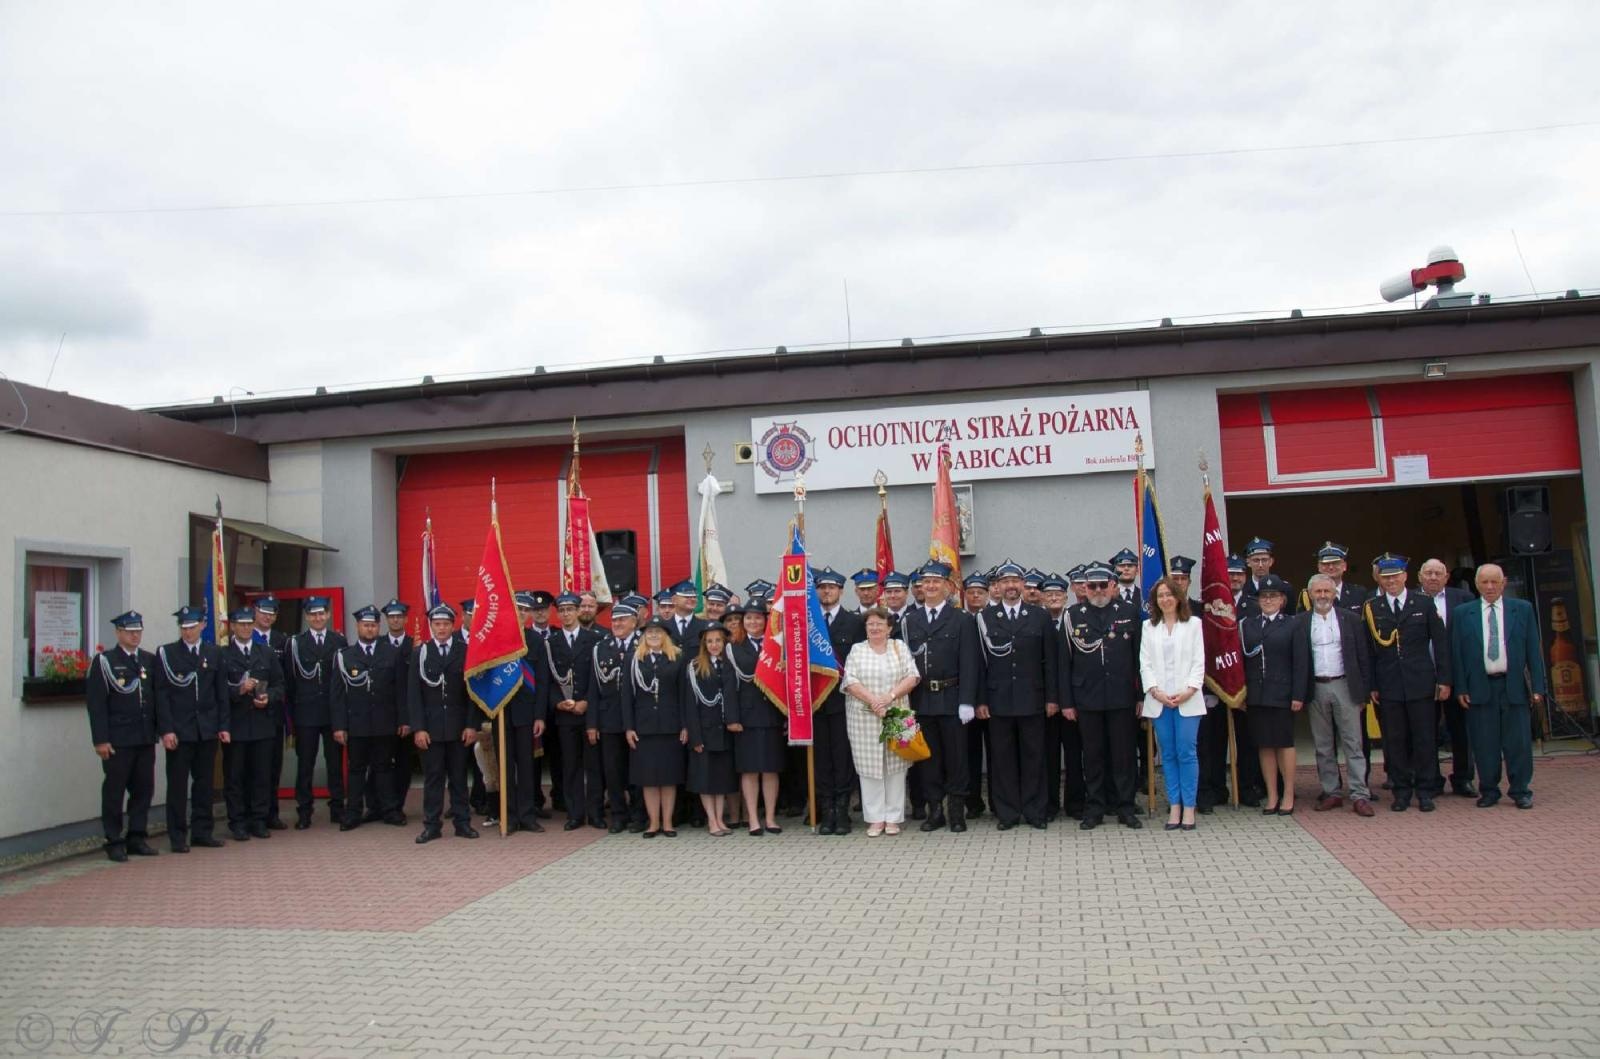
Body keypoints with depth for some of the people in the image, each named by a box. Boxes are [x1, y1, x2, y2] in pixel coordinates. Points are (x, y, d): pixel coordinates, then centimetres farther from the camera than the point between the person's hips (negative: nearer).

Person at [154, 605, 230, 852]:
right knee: (177, 784, 1)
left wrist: (223, 726, 4)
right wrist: (166, 729, -11)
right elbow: (161, 694, -4)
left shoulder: (213, 653, 9)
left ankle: (202, 832, 17)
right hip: (178, 730, -3)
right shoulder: (165, 653, 0)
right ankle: (178, 836, 8)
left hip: (208, 729, 3)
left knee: (204, 782, 8)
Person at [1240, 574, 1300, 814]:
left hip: (1281, 694, -3)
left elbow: (1299, 662, -4)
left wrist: (1298, 695, -10)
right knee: (1264, 745, 7)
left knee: (1285, 743, 4)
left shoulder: (1292, 625, 0)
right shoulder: (1247, 625, 9)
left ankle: (1288, 795, 14)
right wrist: (1241, 693, 1)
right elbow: (1241, 659, 6)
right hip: (1256, 695, 3)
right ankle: (1272, 796, 14)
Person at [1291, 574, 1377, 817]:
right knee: (1323, 746, 7)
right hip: (1316, 688, 1)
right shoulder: (1300, 622, 4)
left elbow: (1363, 656, 4)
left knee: (1353, 743, -1)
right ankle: (1332, 792, 14)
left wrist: (1365, 691, 0)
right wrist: (1297, 694, -6)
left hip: (1345, 686, -1)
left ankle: (1360, 795, 0)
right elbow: (1297, 660, 1)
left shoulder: (1350, 619, 4)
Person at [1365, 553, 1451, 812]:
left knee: (1425, 739, 3)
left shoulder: (1424, 604, 5)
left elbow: (1440, 642, 5)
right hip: (1388, 686, 0)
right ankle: (1401, 791, 14)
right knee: (1394, 740, 4)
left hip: (1421, 683, 0)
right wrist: (1371, 686, -1)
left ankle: (1425, 791, 15)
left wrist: (1444, 679, 0)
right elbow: (1367, 650, 3)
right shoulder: (1371, 609, 3)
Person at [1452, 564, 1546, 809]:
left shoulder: (1523, 609, 7)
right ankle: (1489, 791, 14)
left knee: (1518, 742, 2)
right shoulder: (1462, 613, 6)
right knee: (1484, 744, 4)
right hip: (1479, 688, 0)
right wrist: (1461, 689, -1)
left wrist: (1537, 687, 0)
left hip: (1514, 687, 0)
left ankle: (1521, 791, 14)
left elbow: (1533, 650, 5)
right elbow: (1456, 653, 5)